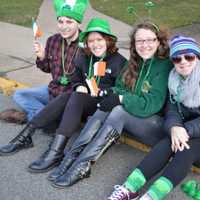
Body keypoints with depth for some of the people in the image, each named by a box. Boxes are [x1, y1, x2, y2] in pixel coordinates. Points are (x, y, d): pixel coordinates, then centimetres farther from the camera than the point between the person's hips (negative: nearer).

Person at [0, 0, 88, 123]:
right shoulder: (53, 40, -1)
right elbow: (48, 69, 12)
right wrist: (41, 57, -8)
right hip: (53, 90, 7)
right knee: (19, 95, 2)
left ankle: (30, 116, -4)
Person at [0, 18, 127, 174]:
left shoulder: (119, 61, -4)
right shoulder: (83, 59, 11)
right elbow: (76, 80, 20)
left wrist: (101, 92, -20)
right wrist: (79, 86, -4)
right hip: (83, 103, 5)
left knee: (76, 98, -33)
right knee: (65, 97, -27)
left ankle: (55, 152, -43)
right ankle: (25, 137, -28)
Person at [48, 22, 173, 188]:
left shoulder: (165, 66, -12)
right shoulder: (135, 63, 9)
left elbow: (151, 104, -19)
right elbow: (120, 88, 10)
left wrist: (120, 98, -24)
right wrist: (111, 93, -13)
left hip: (158, 124, -6)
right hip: (132, 117, 6)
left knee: (119, 110, -30)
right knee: (106, 107, -21)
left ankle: (83, 165, -31)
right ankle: (72, 156, -27)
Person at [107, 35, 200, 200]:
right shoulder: (175, 81, 2)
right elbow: (172, 111, -4)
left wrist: (186, 130, -28)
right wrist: (175, 128, -26)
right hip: (186, 132, 4)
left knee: (186, 150, -32)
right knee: (167, 144, -25)